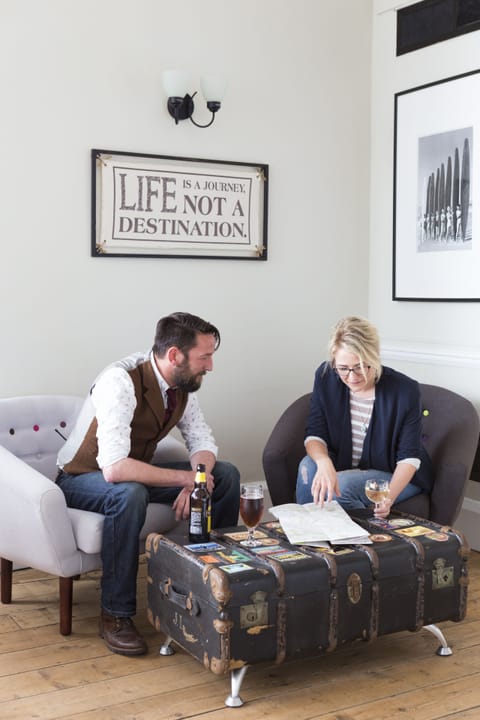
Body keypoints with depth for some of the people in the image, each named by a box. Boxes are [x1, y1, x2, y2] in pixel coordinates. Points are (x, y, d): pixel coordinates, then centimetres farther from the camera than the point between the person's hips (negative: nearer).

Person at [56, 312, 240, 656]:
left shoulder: (182, 384, -10)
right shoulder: (121, 381, -33)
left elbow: (203, 442, -3)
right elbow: (114, 468, -42)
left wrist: (196, 482, -25)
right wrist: (186, 477, -35)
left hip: (136, 471, 7)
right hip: (81, 479, -7)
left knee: (226, 475, -7)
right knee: (129, 494, -40)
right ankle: (115, 614, -23)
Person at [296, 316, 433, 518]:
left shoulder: (405, 390, -23)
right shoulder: (326, 377, -13)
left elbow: (408, 457, -17)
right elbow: (315, 434, -12)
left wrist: (390, 496, -36)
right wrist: (324, 462, -37)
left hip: (397, 477, -3)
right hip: (344, 467, 3)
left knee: (342, 486, -30)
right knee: (309, 466, -27)